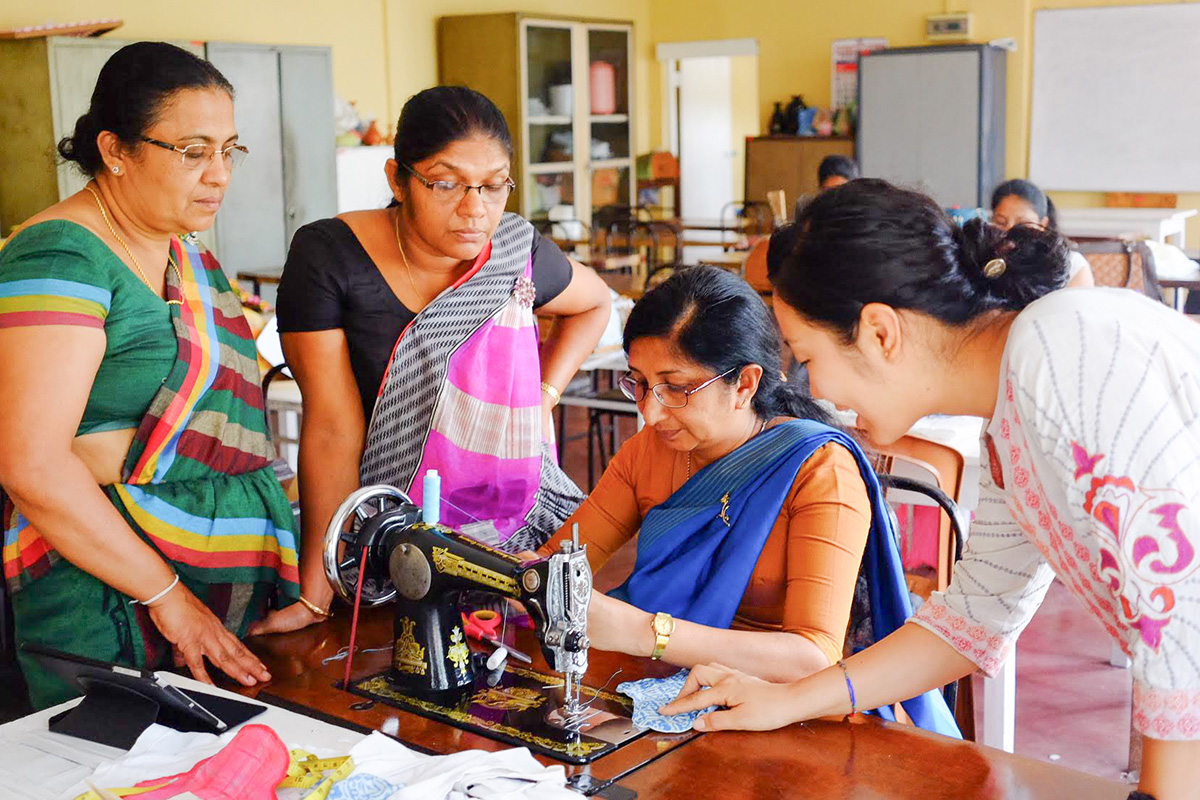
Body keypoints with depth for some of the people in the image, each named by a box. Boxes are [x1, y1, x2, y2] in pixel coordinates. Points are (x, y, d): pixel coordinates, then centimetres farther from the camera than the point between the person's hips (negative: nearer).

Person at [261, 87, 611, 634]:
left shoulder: (516, 250, -3)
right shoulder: (327, 256, -13)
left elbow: (595, 303, 20)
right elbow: (334, 428, -15)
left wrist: (542, 395, 5)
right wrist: (315, 594, -16)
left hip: (516, 524, 3)